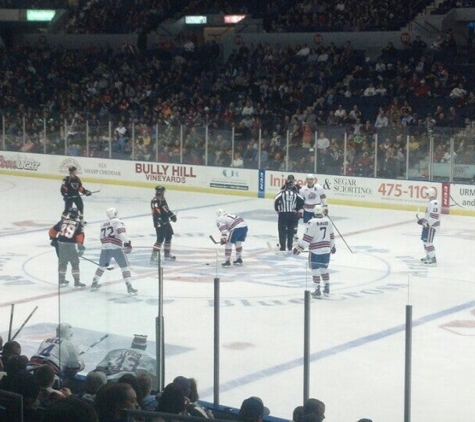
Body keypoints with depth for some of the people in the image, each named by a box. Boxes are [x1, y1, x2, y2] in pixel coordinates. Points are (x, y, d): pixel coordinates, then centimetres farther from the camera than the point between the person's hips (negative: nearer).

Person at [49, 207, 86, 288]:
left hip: (60, 244, 4)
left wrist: (53, 239, 24)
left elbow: (52, 230, 11)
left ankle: (61, 280, 24)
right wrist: (80, 247, -4)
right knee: (75, 264, 5)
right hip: (71, 245, -4)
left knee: (62, 263, 18)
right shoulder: (78, 224, 2)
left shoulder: (62, 221, 11)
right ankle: (77, 282, 4)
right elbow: (80, 236, -7)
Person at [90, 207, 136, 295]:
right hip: (116, 248, -6)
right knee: (125, 267, 0)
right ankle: (129, 287, -9)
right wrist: (127, 244, -22)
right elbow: (122, 232, -17)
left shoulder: (103, 224, 23)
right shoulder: (118, 222, 1)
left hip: (105, 248, 6)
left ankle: (94, 284, 33)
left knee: (102, 266, 27)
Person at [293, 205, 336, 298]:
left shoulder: (312, 222, -14)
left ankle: (318, 290, 5)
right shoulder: (328, 221, 2)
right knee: (324, 268, 19)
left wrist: (299, 248, -8)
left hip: (315, 251, -5)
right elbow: (331, 236, 13)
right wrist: (332, 246, 28)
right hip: (326, 250, 5)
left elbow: (307, 238, -16)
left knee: (315, 270, 4)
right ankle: (327, 289, 24)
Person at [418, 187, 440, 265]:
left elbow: (434, 216, -27)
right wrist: (423, 220, 19)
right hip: (427, 224, 11)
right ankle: (428, 256, 34)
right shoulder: (430, 202, 13)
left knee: (428, 242, -12)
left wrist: (427, 223, -26)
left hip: (432, 226, -11)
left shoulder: (434, 203, -22)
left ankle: (433, 259, -10)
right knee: (424, 240, 20)